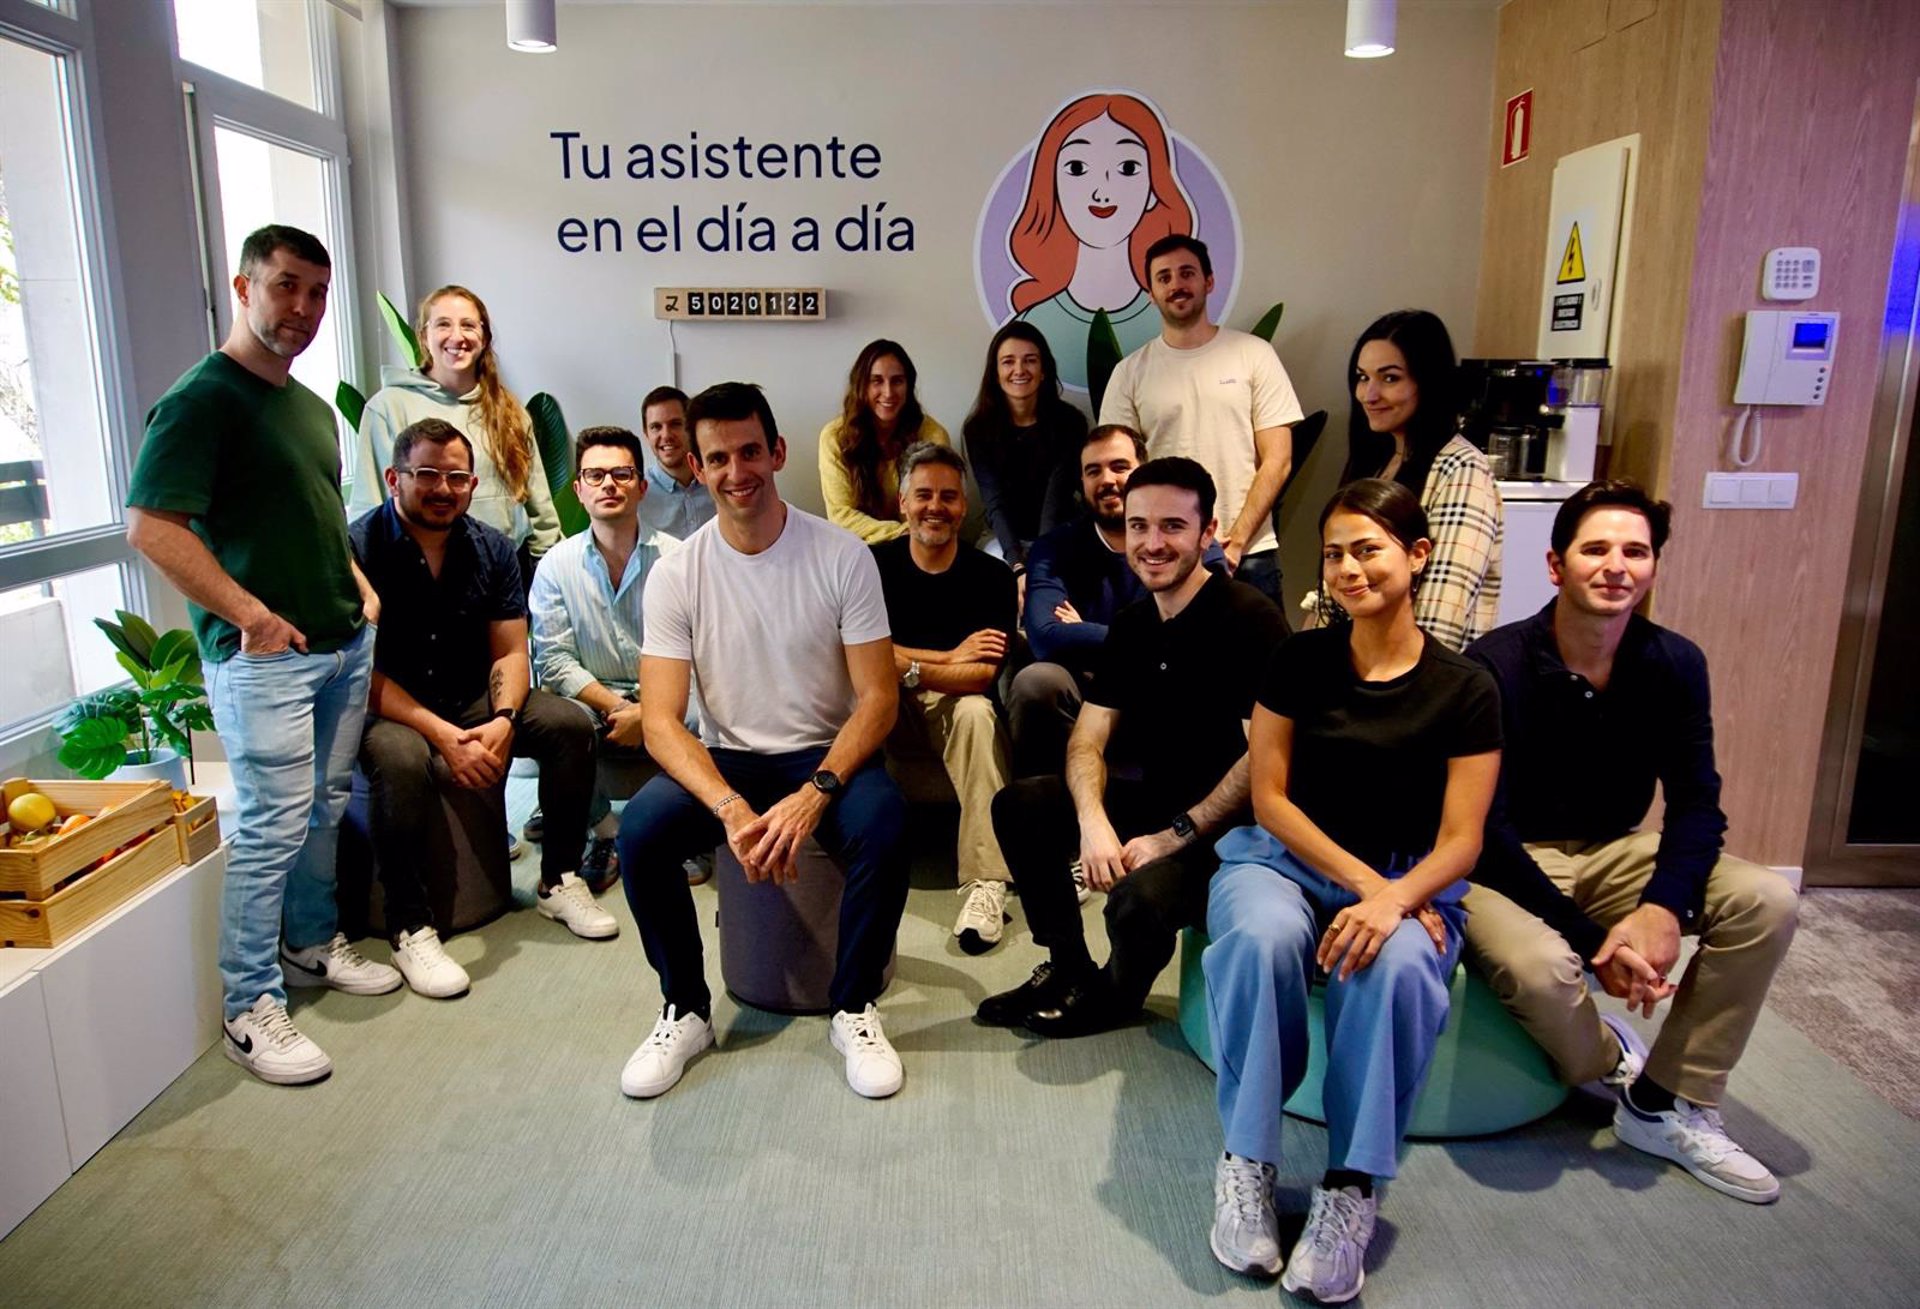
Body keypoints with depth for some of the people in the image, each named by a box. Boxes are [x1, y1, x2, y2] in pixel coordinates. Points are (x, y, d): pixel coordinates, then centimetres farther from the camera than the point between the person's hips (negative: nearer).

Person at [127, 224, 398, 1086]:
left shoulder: (312, 407, 16)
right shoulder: (202, 399, -12)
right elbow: (150, 526, -20)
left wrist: (361, 588, 11)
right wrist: (251, 615, -19)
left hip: (345, 643, 8)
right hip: (263, 654, -8)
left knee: (326, 810, 17)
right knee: (272, 826, -4)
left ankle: (313, 945, 34)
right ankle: (251, 1010, 8)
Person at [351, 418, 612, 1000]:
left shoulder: (492, 549, 1)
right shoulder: (358, 548, -15)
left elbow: (510, 651, -1)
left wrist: (503, 720, -22)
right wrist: (443, 735, -28)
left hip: (473, 701, 5)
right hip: (386, 708, -5)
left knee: (570, 724, -15)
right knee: (400, 759, -37)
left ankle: (558, 881, 1)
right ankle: (409, 928, -21)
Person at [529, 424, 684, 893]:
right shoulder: (556, 565, 2)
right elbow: (554, 661, -3)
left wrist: (646, 713, -19)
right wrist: (616, 706, -16)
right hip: (593, 702, 1)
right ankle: (606, 832, -5)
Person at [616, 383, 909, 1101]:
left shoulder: (842, 556, -7)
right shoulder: (676, 572, -5)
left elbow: (879, 697, -10)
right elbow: (661, 719, -11)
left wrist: (814, 794, -27)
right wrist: (731, 808, -29)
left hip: (826, 755, -1)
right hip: (723, 760, 2)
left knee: (884, 819, -32)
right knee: (639, 827, -27)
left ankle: (855, 1010, -8)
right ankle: (685, 1011, -1)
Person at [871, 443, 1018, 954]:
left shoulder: (993, 576, -5)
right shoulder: (875, 564, -1)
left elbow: (982, 676, -15)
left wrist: (908, 667, -26)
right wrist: (951, 658, -15)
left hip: (954, 708, -1)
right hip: (888, 712, 1)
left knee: (977, 711, -35)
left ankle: (985, 882, -35)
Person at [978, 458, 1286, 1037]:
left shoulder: (1249, 618, -16)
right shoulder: (1131, 625, 7)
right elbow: (1087, 740, 3)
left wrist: (1173, 837, -20)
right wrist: (1093, 821, -17)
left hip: (1227, 829, -7)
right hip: (1155, 802, 7)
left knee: (1139, 895, -33)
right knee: (1019, 804, -5)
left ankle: (1113, 996, 5)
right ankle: (1067, 970, 10)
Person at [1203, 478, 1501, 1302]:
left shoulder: (1464, 690, 0)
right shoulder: (1299, 661, 4)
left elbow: (1460, 840, -3)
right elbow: (1269, 796, 1)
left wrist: (1394, 898, -25)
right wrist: (1360, 879, -13)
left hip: (1408, 883, 0)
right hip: (1284, 860, 1)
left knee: (1393, 965, -36)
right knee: (1260, 936, -35)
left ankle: (1351, 1187, -20)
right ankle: (1247, 1163, -18)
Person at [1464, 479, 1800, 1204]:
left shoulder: (1674, 663, -3)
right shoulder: (1498, 664, -20)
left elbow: (1696, 802, -3)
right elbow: (1486, 826, -21)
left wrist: (1663, 906, -24)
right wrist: (1592, 938, -25)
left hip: (1610, 852, 6)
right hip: (1504, 864, -5)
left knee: (1767, 901, -15)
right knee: (1538, 966, -34)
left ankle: (1670, 1107, -1)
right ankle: (1607, 1057, 6)